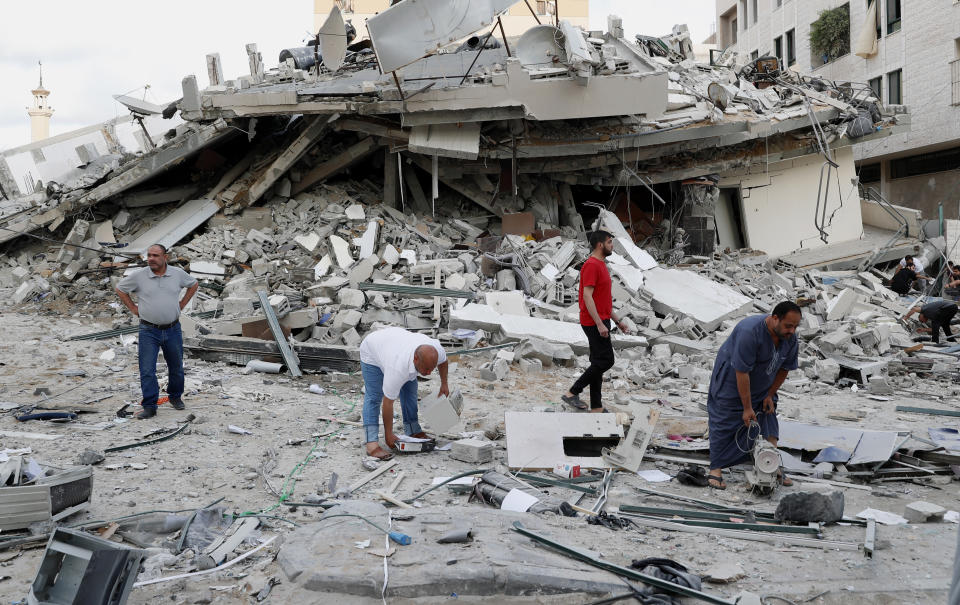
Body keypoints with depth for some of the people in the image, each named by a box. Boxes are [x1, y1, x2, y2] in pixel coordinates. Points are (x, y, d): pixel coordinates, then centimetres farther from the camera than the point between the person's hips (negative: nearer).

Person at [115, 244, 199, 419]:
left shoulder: (178, 274, -1)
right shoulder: (138, 276, -6)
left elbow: (193, 284, 17)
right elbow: (120, 289, 9)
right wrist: (133, 308, 3)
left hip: (173, 330, 2)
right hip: (149, 331, -2)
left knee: (176, 368, 14)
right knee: (147, 370, -6)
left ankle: (175, 397, 35)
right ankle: (149, 407, 0)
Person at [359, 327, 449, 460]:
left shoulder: (436, 349, -31)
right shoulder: (398, 369, -45)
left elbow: (443, 360, -2)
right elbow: (387, 403, -35)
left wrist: (444, 384, 4)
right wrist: (388, 435, -27)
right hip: (372, 351, -6)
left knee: (410, 391, 3)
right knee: (374, 396, -17)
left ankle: (414, 432, 13)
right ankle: (372, 444, -24)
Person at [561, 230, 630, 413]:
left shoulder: (601, 265, 17)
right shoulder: (591, 266, -15)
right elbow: (587, 297, -22)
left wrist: (618, 321, 22)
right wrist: (600, 324, -26)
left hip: (600, 322, 10)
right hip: (594, 323, -10)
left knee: (598, 362, 10)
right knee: (605, 361, -10)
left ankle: (596, 408, 14)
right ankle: (572, 393, -3)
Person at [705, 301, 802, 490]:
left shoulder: (790, 338, -13)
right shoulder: (750, 332, -35)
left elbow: (784, 368, 2)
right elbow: (742, 372, -32)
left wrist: (770, 395, 1)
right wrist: (747, 408, -28)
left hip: (762, 386, 7)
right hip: (731, 380, -6)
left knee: (768, 420, 2)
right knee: (724, 424, -5)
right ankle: (715, 469, 2)